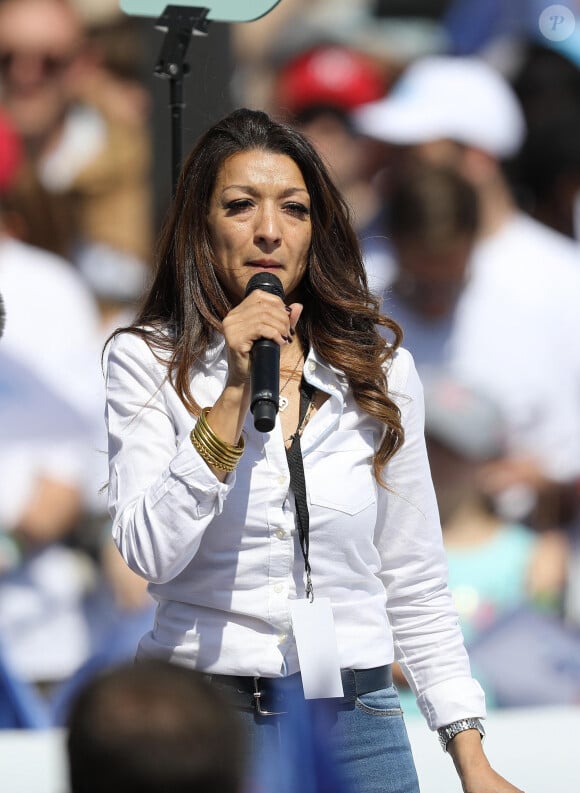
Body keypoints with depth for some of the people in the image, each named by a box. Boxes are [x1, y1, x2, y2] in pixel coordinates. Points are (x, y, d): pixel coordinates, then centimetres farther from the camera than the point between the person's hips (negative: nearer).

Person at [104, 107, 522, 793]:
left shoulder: (380, 370, 6)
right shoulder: (145, 362, -1)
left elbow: (415, 589, 10)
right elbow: (149, 554, -15)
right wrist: (235, 393, -19)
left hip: (354, 719, 2)